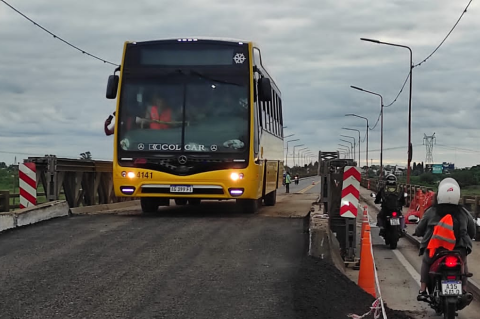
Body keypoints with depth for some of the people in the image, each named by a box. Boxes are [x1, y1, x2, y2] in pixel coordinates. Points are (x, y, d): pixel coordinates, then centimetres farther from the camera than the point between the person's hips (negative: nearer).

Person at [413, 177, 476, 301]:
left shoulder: (431, 212, -1)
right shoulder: (464, 213, 3)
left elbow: (419, 230, 8)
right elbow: (472, 232, 12)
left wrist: (418, 232, 32)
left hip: (434, 250, -1)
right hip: (458, 251, 1)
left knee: (425, 262, 30)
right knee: (463, 263, 33)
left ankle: (422, 290, 19)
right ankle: (463, 291, 28)